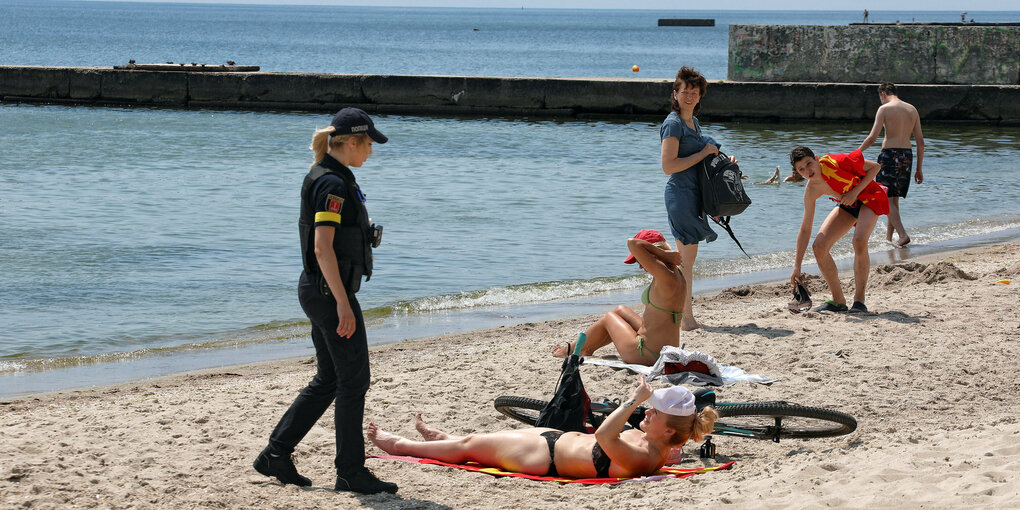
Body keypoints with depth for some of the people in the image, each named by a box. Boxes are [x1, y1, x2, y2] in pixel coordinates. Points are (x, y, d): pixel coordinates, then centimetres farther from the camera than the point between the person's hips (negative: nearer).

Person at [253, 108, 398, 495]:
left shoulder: (325, 178, 15)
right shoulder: (333, 183, -17)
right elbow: (323, 248, -23)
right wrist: (343, 304, -23)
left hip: (318, 290, 10)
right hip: (331, 292, -10)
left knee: (327, 380, 14)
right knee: (353, 379, -2)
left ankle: (275, 455, 17)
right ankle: (350, 473, 5)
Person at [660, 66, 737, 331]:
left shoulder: (693, 122, 17)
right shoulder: (673, 123, -12)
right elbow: (669, 166, -20)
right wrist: (704, 153, -16)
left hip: (693, 194, 9)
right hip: (681, 193, -9)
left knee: (684, 257, 13)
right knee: (687, 257, -8)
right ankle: (687, 318, -6)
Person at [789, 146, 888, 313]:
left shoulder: (836, 162, -29)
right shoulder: (811, 191, -14)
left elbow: (875, 167, -16)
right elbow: (805, 230, -8)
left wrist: (855, 192, -26)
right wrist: (797, 267, -10)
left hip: (868, 198, -5)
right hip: (847, 206, 5)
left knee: (859, 241, -32)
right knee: (819, 246, -11)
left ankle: (859, 300, -21)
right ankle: (838, 301, 4)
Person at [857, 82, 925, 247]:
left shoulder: (885, 109, -6)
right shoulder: (912, 109, 11)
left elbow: (872, 137, -11)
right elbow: (920, 141, 10)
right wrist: (919, 169, 16)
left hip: (890, 154, -6)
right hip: (907, 155, 6)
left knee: (887, 199, -4)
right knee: (894, 198, 16)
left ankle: (902, 234, -18)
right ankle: (888, 237, 21)